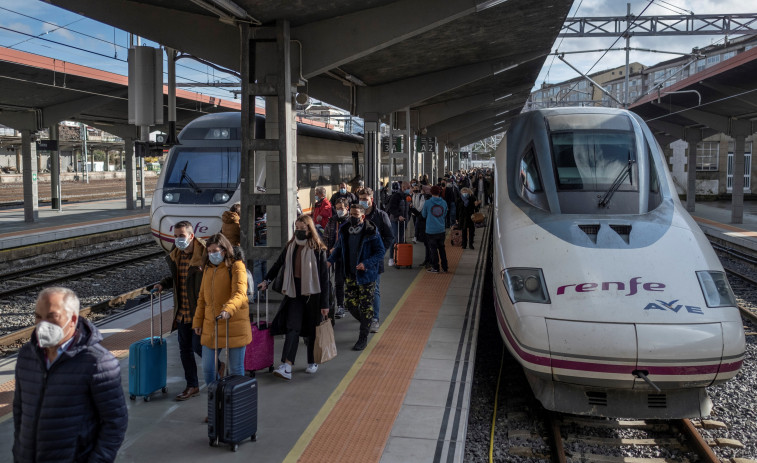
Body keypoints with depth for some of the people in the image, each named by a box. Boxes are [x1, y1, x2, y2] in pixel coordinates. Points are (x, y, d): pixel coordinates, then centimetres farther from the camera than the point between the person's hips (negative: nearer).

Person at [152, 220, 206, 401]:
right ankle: (192, 386, 26)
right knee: (185, 349, 12)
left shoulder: (204, 255, -17)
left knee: (198, 347, -2)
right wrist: (162, 284, 6)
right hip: (182, 312, 7)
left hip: (200, 312, -7)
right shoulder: (175, 256, 6)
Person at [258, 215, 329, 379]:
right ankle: (286, 367, -14)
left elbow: (324, 277, -7)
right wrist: (266, 280, 15)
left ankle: (312, 362, 25)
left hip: (312, 295, -3)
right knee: (292, 328, -7)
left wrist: (324, 304, -10)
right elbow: (279, 264, 23)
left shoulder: (318, 249, -7)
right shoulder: (290, 246, 6)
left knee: (311, 329, 7)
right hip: (294, 294, 3)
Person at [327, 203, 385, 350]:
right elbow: (339, 248, 16)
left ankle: (363, 338, 13)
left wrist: (366, 264, -23)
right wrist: (330, 260, 1)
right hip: (350, 275, 5)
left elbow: (380, 252, -11)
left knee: (366, 306, 2)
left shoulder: (371, 232, -13)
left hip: (366, 275, -5)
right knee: (351, 304, 8)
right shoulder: (344, 230, 3)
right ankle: (366, 324, 35)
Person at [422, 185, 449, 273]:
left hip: (431, 230, -3)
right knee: (441, 248, 12)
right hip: (441, 230, 3)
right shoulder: (444, 203, -1)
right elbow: (445, 216, 11)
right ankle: (444, 267, 14)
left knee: (433, 249, 5)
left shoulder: (427, 203, -10)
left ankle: (435, 267, 7)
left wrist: (421, 212, 23)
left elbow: (424, 215, 3)